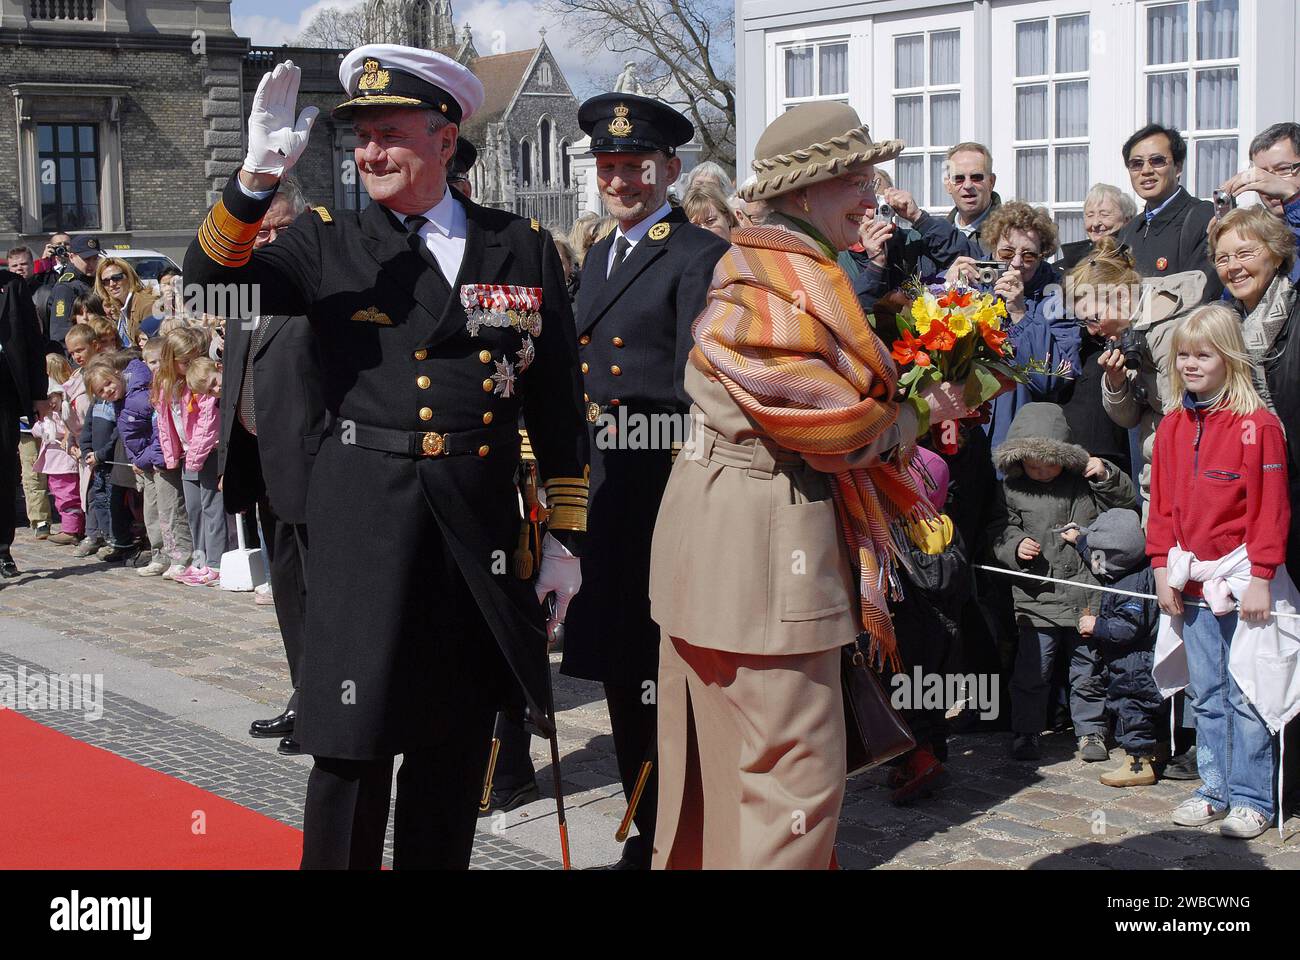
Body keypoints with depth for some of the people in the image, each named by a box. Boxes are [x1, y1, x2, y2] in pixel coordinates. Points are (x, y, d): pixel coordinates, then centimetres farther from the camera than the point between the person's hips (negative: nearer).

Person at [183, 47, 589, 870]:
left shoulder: (524, 247, 7)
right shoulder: (327, 240, 4)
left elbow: (559, 403, 8)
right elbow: (213, 288, -9)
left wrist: (567, 537, 6)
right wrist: (258, 178, -22)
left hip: (483, 526, 2)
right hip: (365, 521, -2)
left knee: (456, 744, 13)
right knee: (354, 739, 0)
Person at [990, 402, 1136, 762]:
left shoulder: (1086, 480, 2)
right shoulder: (1012, 489, 0)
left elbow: (1128, 502, 9)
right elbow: (1000, 531, 4)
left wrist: (1106, 475, -7)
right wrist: (1015, 546, -16)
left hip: (1086, 596, 1)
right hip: (1037, 599, -1)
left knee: (1088, 672, 11)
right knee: (1031, 671, 3)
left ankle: (1091, 732, 25)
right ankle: (1025, 733, 18)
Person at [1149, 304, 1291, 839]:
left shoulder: (1258, 424, -9)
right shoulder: (1172, 427, 9)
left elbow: (1272, 507, -10)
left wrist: (1261, 577, -12)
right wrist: (1162, 566, 6)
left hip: (1241, 575, -5)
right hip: (1190, 579, 6)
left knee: (1246, 694, -1)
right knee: (1207, 694, 13)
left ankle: (1251, 798, 9)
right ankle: (1215, 789, 22)